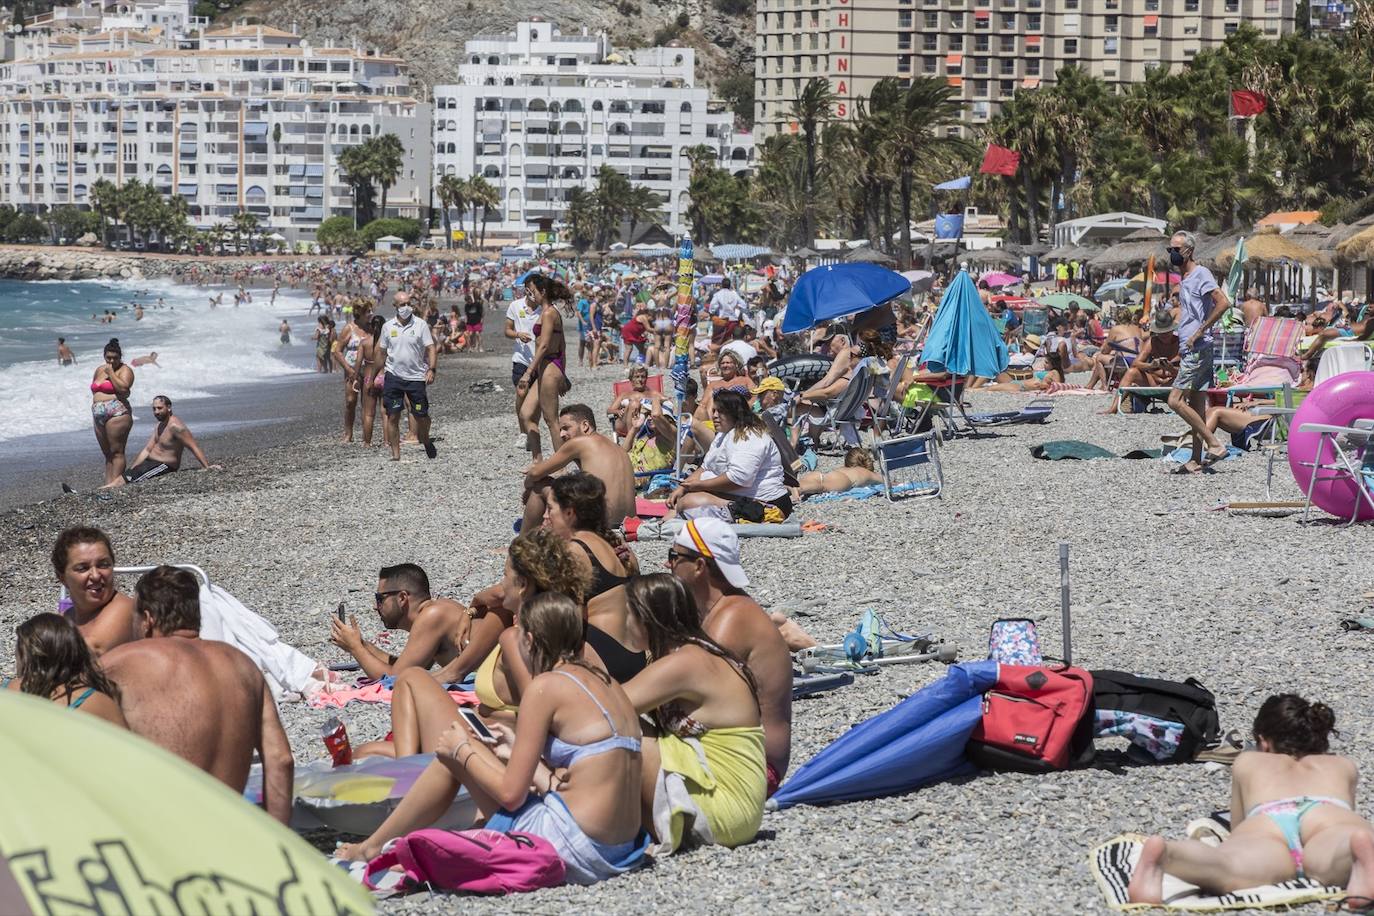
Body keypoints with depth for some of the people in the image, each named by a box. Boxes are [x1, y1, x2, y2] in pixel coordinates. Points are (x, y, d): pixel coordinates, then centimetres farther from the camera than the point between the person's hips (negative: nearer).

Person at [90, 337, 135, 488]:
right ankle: (108, 483, 7)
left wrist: (110, 373, -13)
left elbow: (123, 388, -20)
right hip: (99, 416, 8)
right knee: (107, 453, 8)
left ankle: (117, 483, -15)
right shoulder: (99, 370, 19)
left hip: (117, 413, -8)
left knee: (116, 452, -11)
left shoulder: (124, 370, -4)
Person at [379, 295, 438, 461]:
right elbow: (382, 352, 12)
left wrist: (431, 369, -15)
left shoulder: (420, 325, -1)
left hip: (416, 377, -1)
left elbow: (431, 348, -2)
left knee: (421, 415, 5)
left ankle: (426, 442, 34)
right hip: (393, 376, 1)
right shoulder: (388, 327, 5)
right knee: (392, 416, -4)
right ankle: (395, 454, 2)